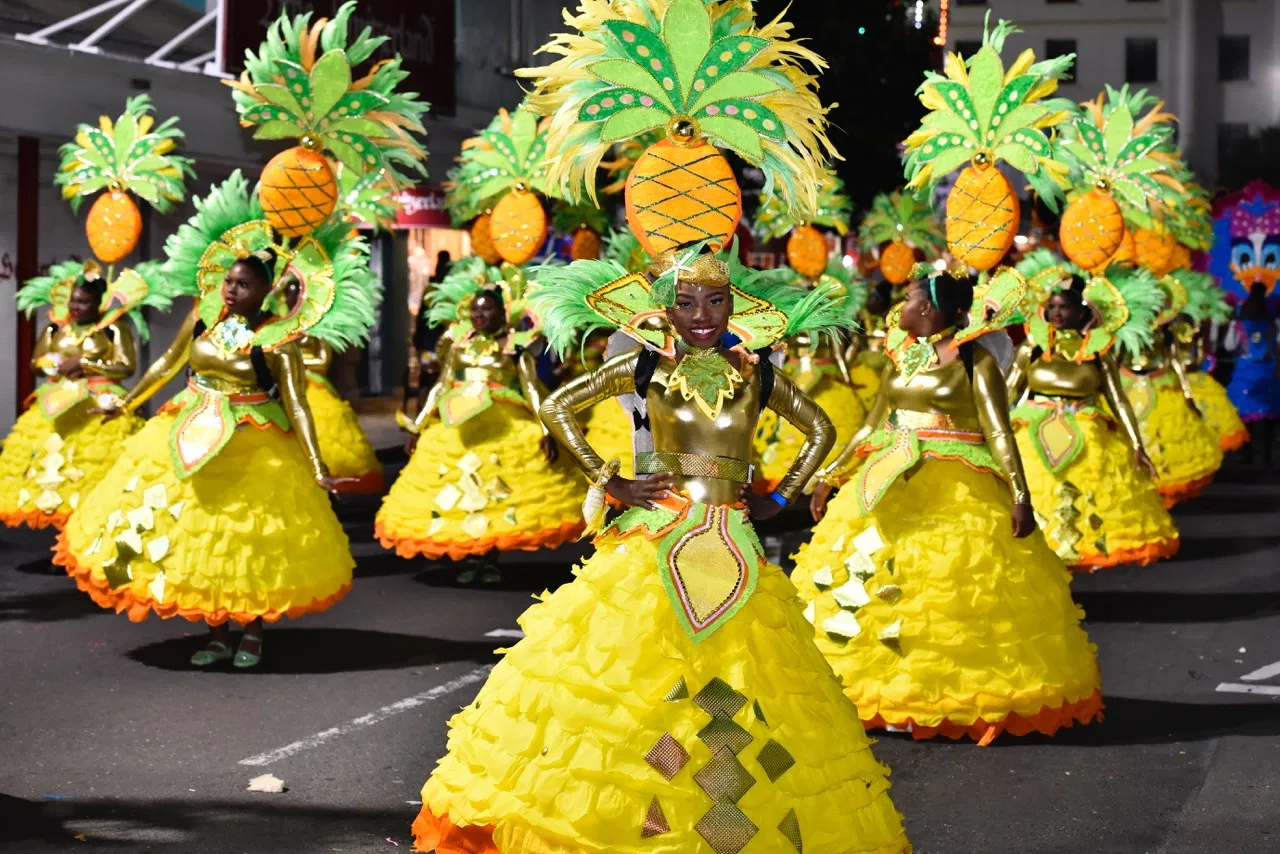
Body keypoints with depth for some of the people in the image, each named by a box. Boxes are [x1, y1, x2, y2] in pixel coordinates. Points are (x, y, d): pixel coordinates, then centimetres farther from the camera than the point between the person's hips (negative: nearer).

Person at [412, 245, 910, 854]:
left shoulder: (758, 375, 4)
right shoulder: (646, 366, 0)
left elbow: (820, 431, 18)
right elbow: (557, 408, 4)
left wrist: (778, 500, 9)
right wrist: (610, 483, 0)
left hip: (732, 548, 2)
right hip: (655, 540, -1)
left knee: (740, 699, 3)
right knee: (630, 681, -4)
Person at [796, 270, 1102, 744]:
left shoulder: (974, 360, -4)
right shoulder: (899, 359, 13)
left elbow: (999, 432, -9)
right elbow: (872, 428, 19)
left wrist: (1020, 496, -17)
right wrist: (829, 478, 19)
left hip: (958, 493, -6)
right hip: (890, 488, 6)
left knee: (955, 593, -6)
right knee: (864, 578, 2)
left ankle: (959, 699, 3)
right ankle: (885, 692, 10)